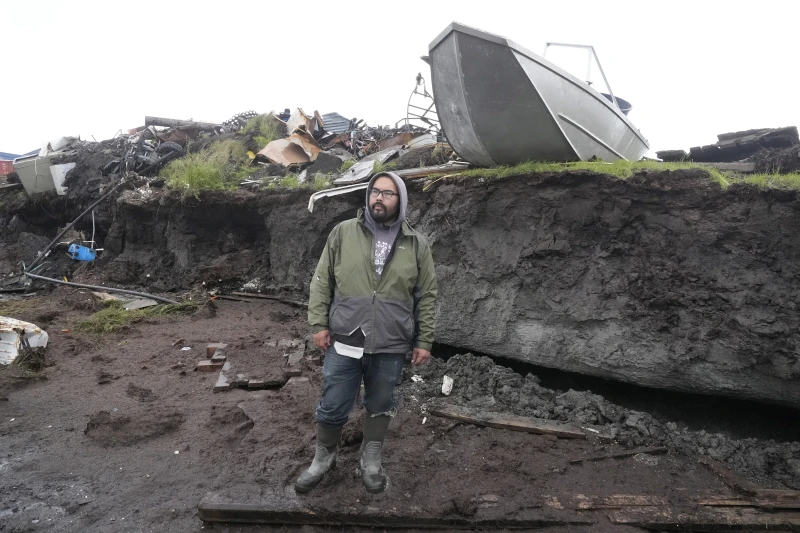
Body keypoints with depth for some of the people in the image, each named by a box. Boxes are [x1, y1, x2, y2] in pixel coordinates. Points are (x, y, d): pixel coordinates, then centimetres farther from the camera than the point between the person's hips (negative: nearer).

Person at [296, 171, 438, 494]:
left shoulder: (416, 245, 1)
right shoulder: (343, 233, 0)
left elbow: (426, 296, 4)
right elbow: (322, 282, 3)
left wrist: (424, 341, 1)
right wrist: (319, 323, -3)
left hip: (391, 346, 1)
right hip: (344, 342, 0)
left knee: (380, 404, 16)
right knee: (333, 406, 11)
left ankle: (371, 460, 38)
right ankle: (324, 457, 36)